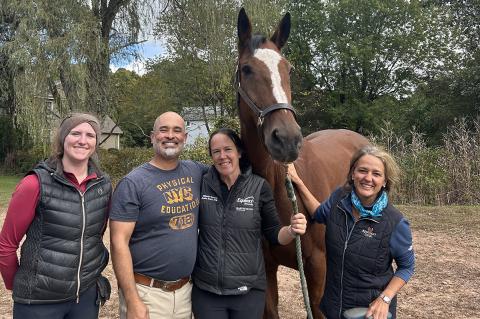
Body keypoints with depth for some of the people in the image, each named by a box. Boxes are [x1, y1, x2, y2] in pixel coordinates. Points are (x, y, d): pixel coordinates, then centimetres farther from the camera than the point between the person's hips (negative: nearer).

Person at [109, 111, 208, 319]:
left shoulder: (195, 172, 2)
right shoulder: (133, 183, -12)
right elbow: (119, 242, -15)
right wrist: (133, 302, -19)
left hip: (186, 290, 5)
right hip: (146, 293, -5)